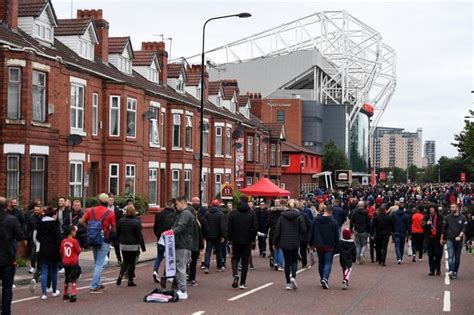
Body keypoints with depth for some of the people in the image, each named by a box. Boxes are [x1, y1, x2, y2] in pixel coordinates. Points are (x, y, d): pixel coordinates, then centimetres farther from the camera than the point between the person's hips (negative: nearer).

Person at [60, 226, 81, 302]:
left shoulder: (63, 241, 1)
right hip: (73, 262, -5)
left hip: (65, 263, 5)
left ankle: (65, 295, 29)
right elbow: (78, 251, -7)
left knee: (67, 279, 19)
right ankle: (73, 295, -10)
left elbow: (61, 252, 8)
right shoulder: (74, 241, -14)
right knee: (74, 279, -1)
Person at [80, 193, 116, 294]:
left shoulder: (91, 210, 1)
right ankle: (94, 287, -6)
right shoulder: (110, 213, -9)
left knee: (96, 263, 19)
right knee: (99, 264, -2)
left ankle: (97, 284, 25)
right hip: (104, 240, -5)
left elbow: (82, 221, 0)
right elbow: (113, 228, -5)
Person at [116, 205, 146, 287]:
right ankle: (130, 280, 6)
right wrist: (143, 246, -4)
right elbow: (139, 235, -11)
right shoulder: (136, 222, -12)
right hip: (133, 246, -4)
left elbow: (117, 233, 8)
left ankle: (120, 275, -4)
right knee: (132, 262, 4)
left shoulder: (121, 221, 2)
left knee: (125, 261, 17)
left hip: (123, 245, 4)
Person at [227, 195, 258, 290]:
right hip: (247, 241, 1)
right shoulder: (252, 213, -3)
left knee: (235, 258, 12)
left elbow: (230, 228, -4)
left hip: (236, 240, -1)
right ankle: (242, 283, 6)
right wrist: (252, 239, 6)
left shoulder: (233, 213, -5)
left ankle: (235, 274, -17)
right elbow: (255, 228, -4)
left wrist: (230, 238, 6)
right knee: (245, 261, 8)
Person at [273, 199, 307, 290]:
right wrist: (302, 239, 6)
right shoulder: (299, 216, -5)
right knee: (294, 260, 11)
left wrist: (275, 242, 6)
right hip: (295, 243, -1)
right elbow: (303, 229, -8)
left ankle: (288, 283, 9)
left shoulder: (282, 216, 0)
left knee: (287, 262, 9)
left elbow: (277, 230, 1)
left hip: (284, 243, 1)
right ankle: (293, 277, -14)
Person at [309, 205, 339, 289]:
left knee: (321, 262, 17)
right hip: (329, 246, -3)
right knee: (328, 263, -1)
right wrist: (336, 247, 4)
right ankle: (325, 278, -20)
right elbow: (336, 236, -6)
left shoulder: (316, 220, 0)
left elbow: (312, 232, 5)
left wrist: (311, 243, 14)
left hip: (318, 245, 3)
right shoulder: (333, 222, -9)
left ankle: (322, 280, 22)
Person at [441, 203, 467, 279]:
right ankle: (451, 271, -22)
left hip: (458, 240, 1)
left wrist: (459, 236, -18)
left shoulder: (462, 218, 2)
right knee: (450, 255, -14)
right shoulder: (447, 217, 4)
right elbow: (444, 228, 10)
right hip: (449, 239, -1)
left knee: (457, 257, 6)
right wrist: (442, 238, 11)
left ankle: (455, 272, 15)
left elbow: (464, 229, -3)